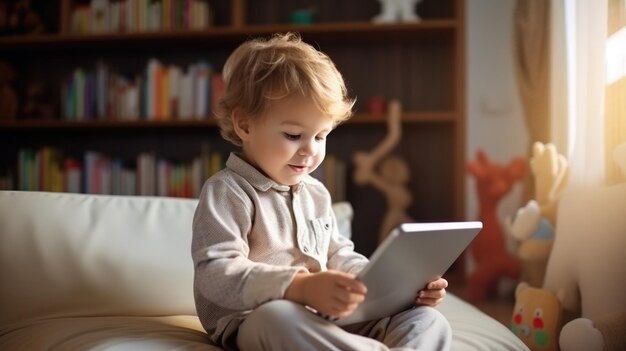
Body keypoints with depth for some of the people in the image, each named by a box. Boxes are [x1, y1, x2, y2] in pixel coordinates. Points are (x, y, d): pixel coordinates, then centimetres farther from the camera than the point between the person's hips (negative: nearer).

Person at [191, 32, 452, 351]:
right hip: (253, 324, -7)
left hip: (325, 323, 7)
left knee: (429, 320, -6)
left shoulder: (316, 193, 18)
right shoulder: (226, 192, -7)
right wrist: (301, 288, -35)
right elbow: (216, 275, -19)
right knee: (277, 316, -42)